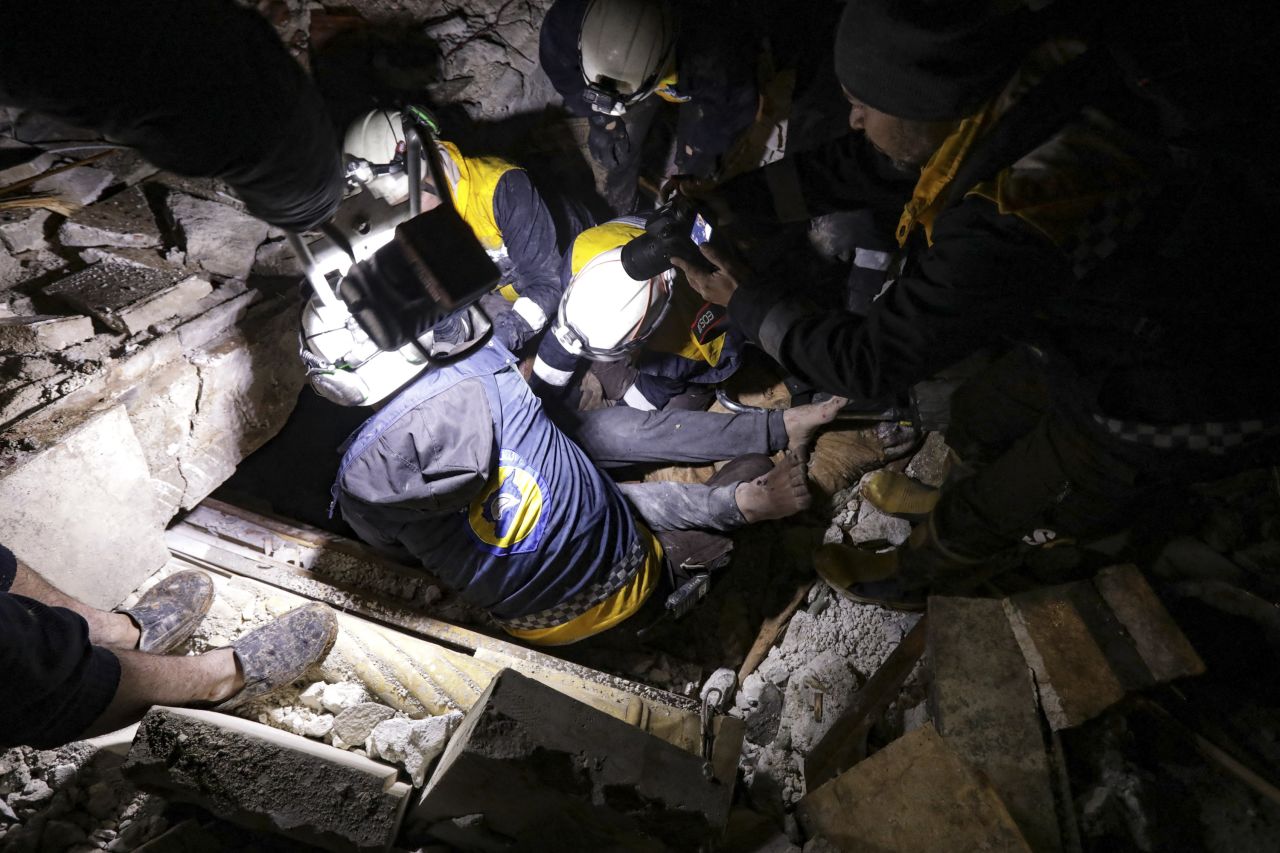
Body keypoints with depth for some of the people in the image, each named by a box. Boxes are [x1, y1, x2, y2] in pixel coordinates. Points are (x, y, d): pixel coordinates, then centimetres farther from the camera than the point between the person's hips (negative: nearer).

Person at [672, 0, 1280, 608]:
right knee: (977, 418, 25)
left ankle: (901, 581, 44)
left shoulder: (1010, 226, -42)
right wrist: (724, 201, -7)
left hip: (1162, 416, -6)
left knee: (986, 512, 14)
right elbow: (851, 171, -4)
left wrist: (744, 302, -19)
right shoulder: (1009, 97, -17)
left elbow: (871, 363, -31)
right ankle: (953, 503, 57)